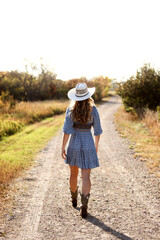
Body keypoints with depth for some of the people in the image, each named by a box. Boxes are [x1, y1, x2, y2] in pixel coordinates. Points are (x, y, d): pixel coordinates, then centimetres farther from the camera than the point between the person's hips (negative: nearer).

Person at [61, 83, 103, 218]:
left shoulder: (71, 110, -9)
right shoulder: (93, 110, -7)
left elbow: (67, 130, -11)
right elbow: (97, 130, 0)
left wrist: (63, 147, -5)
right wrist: (96, 145, 15)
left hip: (74, 144, 1)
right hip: (88, 145, -1)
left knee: (73, 174, 20)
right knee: (86, 177, -2)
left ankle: (74, 200, 40)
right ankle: (84, 205, -16)